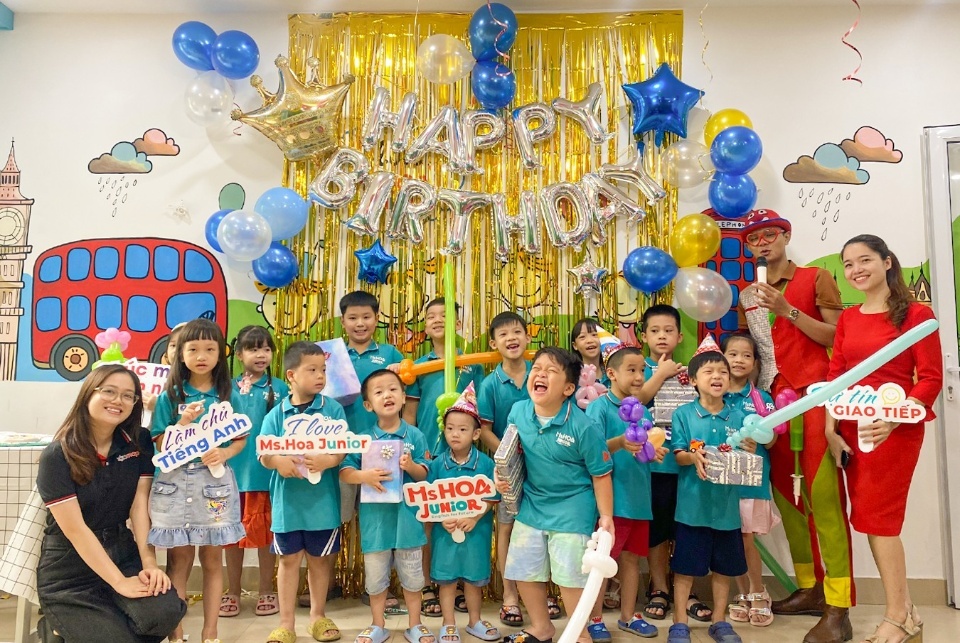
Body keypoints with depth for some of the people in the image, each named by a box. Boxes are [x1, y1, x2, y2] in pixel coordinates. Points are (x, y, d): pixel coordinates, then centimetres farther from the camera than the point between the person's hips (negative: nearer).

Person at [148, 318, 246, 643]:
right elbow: (161, 443, -1)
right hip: (176, 482, -1)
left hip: (215, 482, 1)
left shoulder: (228, 395, 2)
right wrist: (184, 422, -17)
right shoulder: (170, 395, -1)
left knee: (212, 559, 9)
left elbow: (241, 439, 5)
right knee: (179, 559, 6)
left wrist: (224, 453, -14)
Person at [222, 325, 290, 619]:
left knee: (266, 531, 8)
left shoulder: (280, 388, -1)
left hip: (266, 469, -2)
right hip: (233, 468, 2)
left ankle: (266, 591, 23)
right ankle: (233, 592, 26)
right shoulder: (229, 387, 4)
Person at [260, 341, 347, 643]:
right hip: (288, 500, 0)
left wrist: (327, 460, -29)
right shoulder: (276, 415, -2)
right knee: (289, 559, 10)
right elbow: (263, 455, -5)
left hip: (322, 500, 0)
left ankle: (318, 615, 33)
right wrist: (278, 461, -27)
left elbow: (342, 450, -8)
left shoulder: (333, 409, -4)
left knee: (320, 558, 14)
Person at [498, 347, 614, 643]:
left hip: (571, 509, -5)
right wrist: (502, 474, -8)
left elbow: (601, 474, -13)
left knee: (570, 575, 4)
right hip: (532, 504, 6)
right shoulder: (518, 412, -9)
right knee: (524, 571, 16)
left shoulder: (584, 426, -23)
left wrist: (606, 516, -12)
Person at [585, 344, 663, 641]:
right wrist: (619, 443, -36)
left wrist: (655, 452, -4)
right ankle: (595, 619, 18)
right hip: (610, 499, -6)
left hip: (638, 498, 6)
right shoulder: (600, 407, -11)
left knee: (632, 558, 16)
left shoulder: (643, 411, 8)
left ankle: (628, 616, 31)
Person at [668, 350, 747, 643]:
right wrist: (693, 457, -26)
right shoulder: (683, 414, -3)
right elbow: (678, 455, -6)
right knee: (685, 565, 5)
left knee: (724, 565, 13)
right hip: (693, 503, -3)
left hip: (726, 503, 3)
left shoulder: (738, 417, 3)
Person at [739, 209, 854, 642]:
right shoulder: (750, 294, 17)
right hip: (773, 396, 6)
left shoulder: (816, 278, 3)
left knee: (822, 494, -12)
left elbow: (836, 337, -6)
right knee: (785, 493, 7)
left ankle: (838, 608, -9)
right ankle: (809, 588, 18)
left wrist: (788, 310, -13)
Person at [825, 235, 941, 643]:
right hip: (851, 428, 6)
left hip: (895, 428, -6)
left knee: (876, 517, -4)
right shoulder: (847, 318, 10)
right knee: (872, 518, 9)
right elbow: (835, 376, 8)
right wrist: (830, 431, 1)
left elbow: (931, 378, -11)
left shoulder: (916, 314, -7)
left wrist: (891, 420, -22)